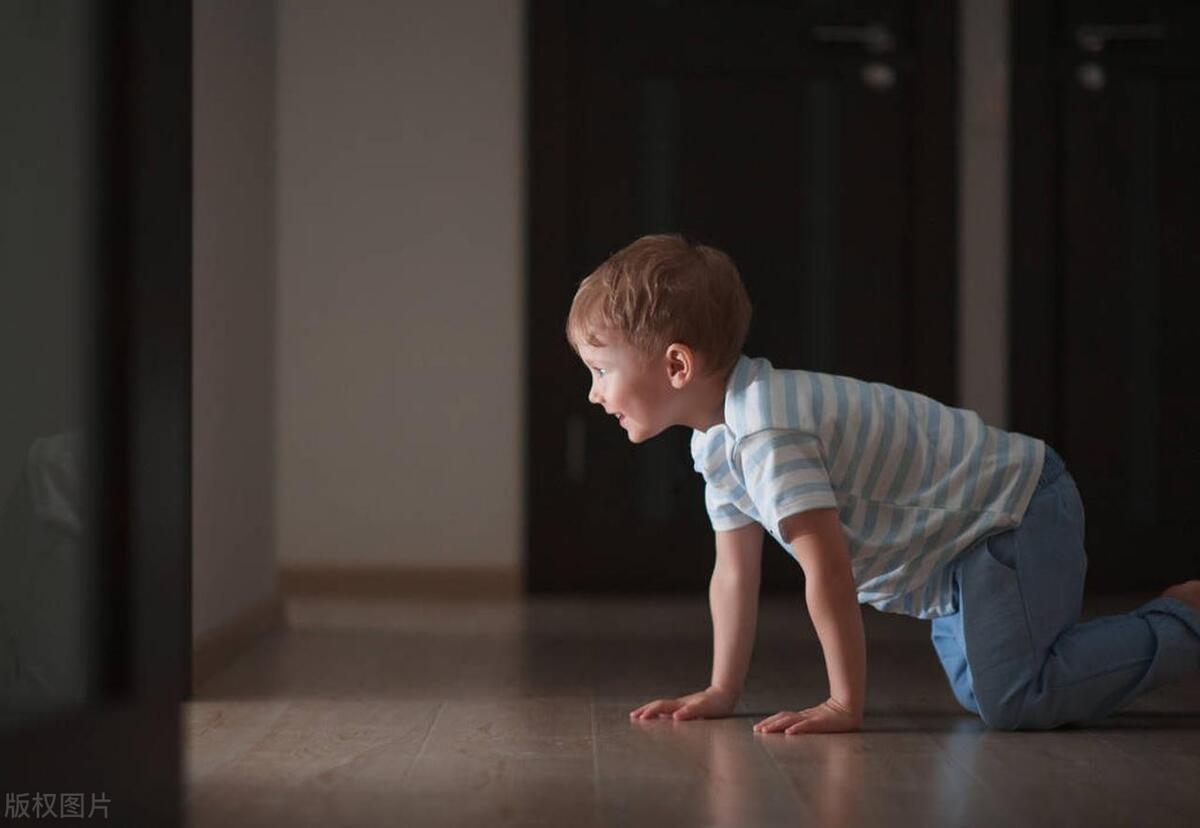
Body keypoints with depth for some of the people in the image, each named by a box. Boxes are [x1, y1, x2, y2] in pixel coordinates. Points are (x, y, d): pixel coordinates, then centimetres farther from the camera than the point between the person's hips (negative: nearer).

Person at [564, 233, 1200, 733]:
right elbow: (733, 572, 12)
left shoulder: (767, 432, -28)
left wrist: (845, 706, -24)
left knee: (1012, 702, -23)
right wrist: (721, 692, 11)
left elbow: (828, 569, -29)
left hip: (1015, 510, -10)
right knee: (978, 691, 19)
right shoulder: (718, 441, 5)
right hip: (960, 549, 10)